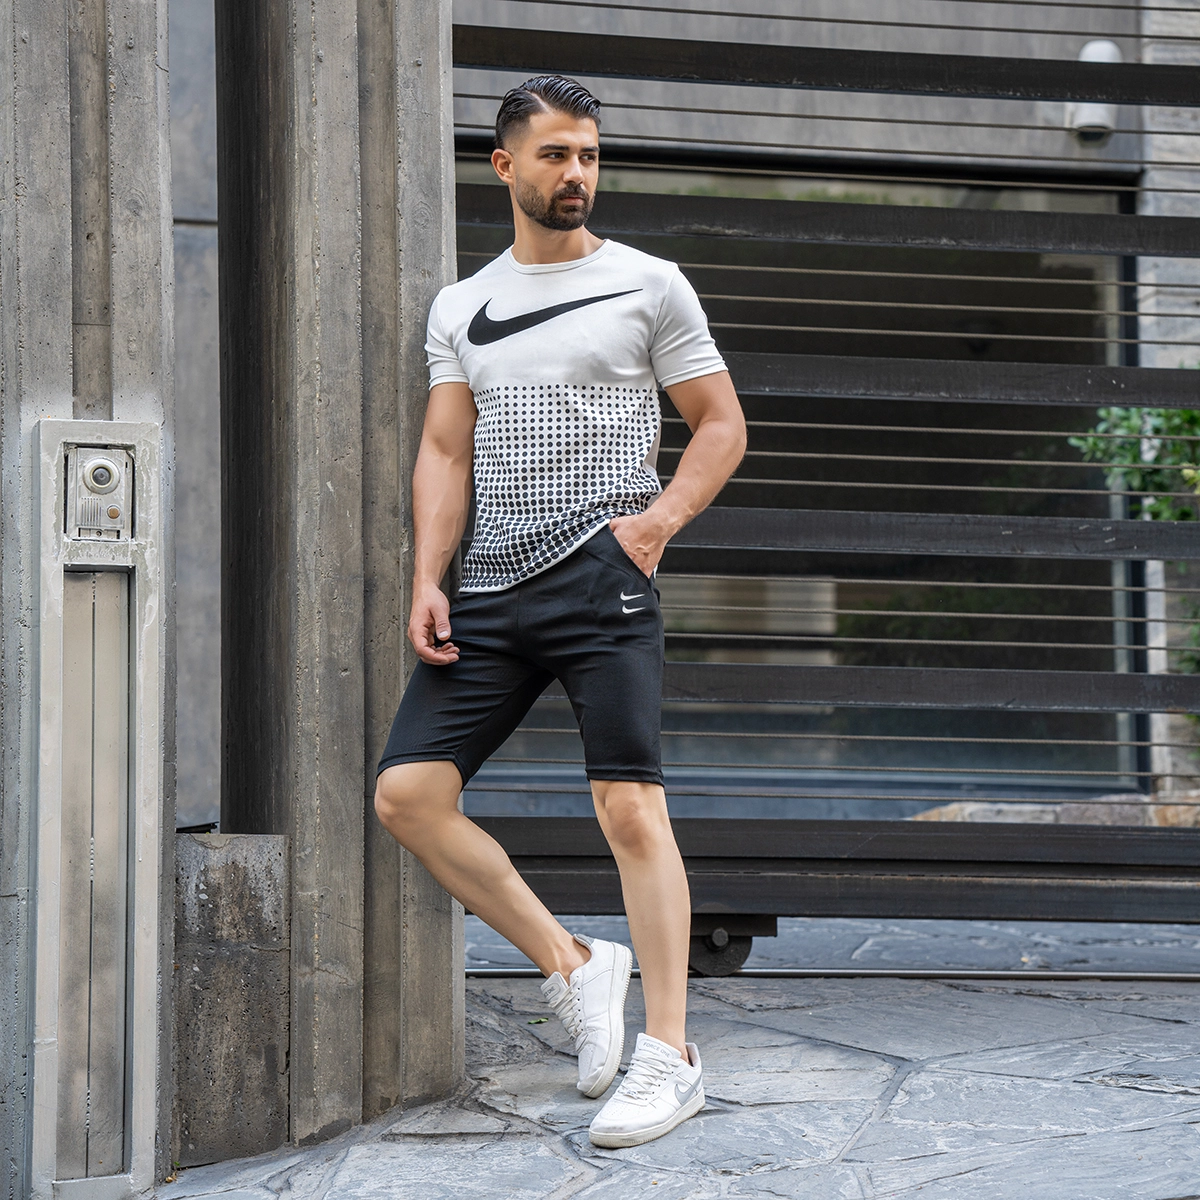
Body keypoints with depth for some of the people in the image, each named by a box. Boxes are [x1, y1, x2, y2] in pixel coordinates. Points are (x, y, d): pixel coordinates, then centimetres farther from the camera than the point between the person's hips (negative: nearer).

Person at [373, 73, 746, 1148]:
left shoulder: (648, 285, 7)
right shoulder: (462, 308, 17)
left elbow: (721, 424, 7)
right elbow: (445, 452, 14)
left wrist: (659, 519, -9)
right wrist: (428, 578, 1)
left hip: (603, 576, -5)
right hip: (492, 590, 5)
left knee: (631, 807, -11)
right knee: (407, 792, -5)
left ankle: (670, 1054, -5)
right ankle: (571, 963, 8)